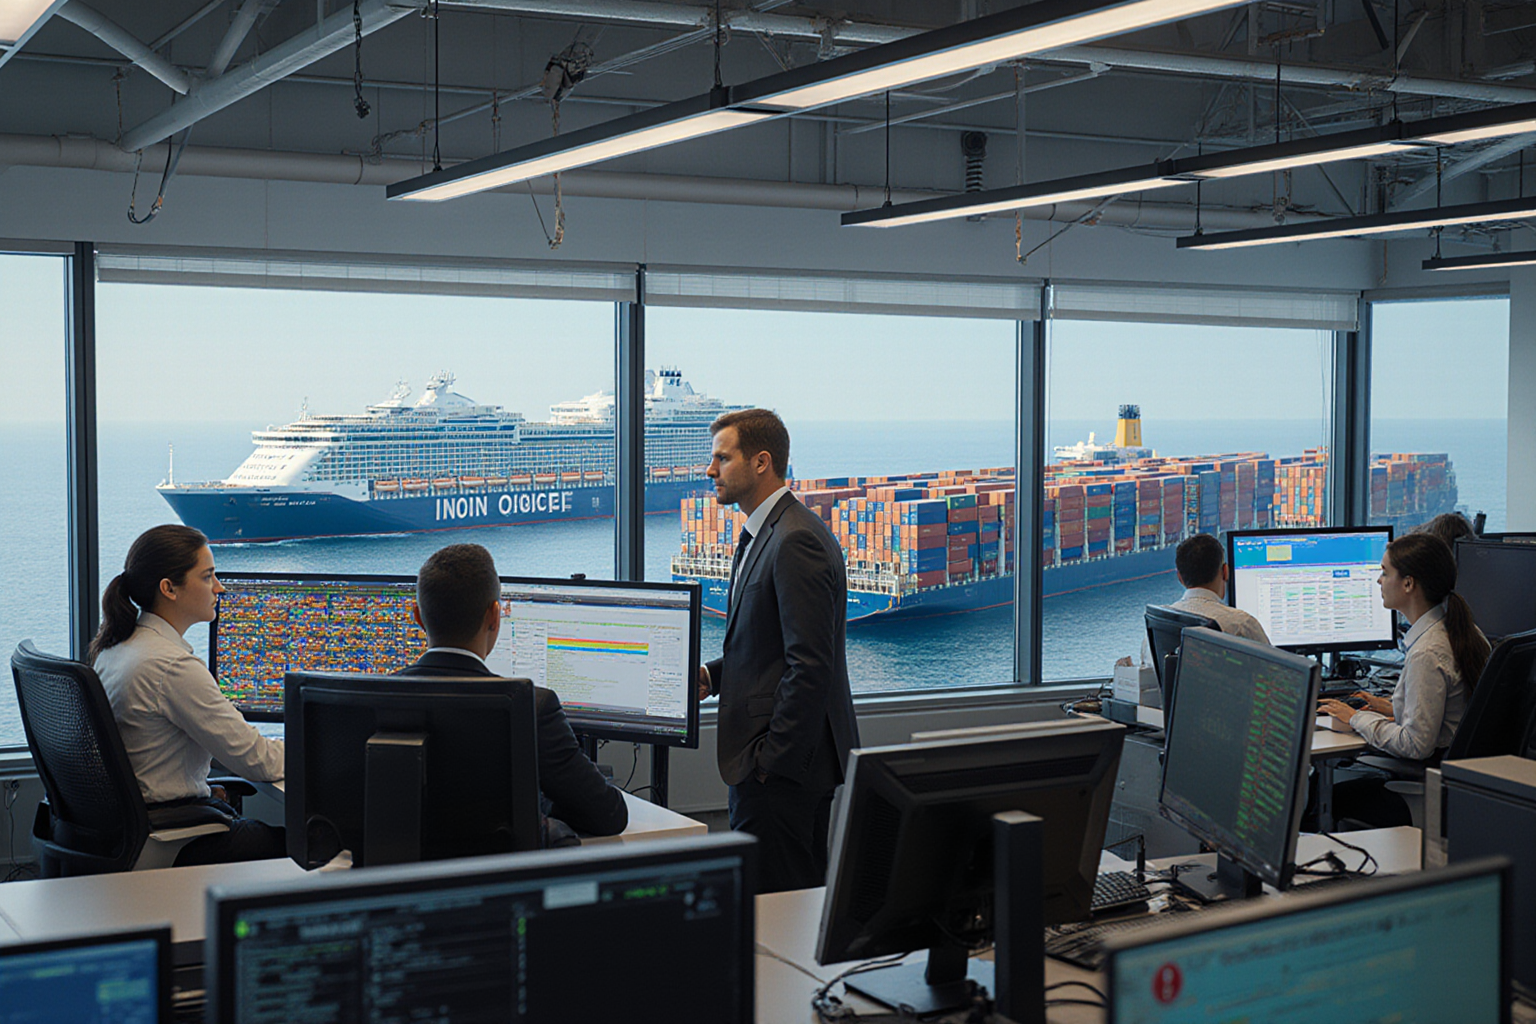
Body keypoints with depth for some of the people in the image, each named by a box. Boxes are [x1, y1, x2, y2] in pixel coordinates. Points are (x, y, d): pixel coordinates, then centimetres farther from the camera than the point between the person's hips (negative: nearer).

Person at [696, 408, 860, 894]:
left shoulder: (797, 542, -18)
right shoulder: (760, 535, 16)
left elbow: (810, 665, -22)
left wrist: (770, 760, -19)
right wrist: (711, 675, 7)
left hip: (782, 767, -10)